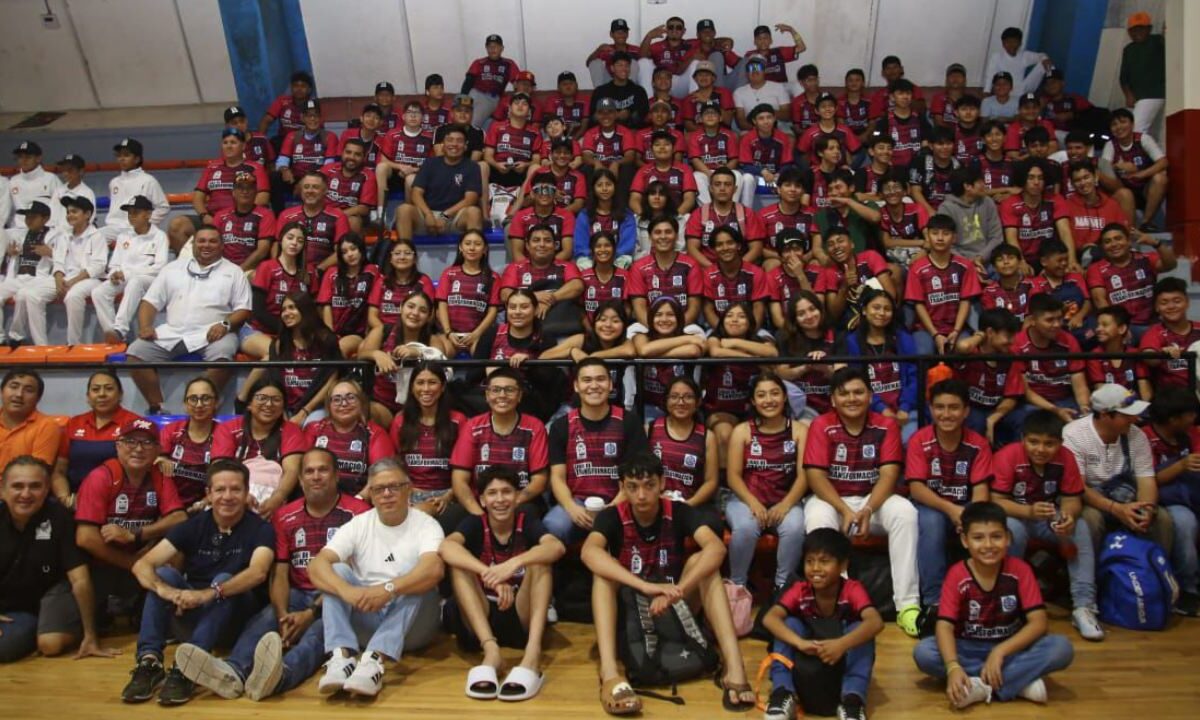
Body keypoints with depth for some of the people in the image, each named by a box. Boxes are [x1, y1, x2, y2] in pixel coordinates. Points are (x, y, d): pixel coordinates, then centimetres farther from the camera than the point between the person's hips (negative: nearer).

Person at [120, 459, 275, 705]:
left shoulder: (260, 529, -12)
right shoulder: (194, 525, -3)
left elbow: (258, 573, -31)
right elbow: (142, 565, -13)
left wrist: (208, 593, -45)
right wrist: (164, 589, -35)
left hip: (237, 614, -3)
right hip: (194, 610, 3)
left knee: (224, 580, -32)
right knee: (163, 573, -21)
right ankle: (149, 661, -30)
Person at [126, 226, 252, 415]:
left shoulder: (233, 272, 13)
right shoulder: (173, 268, 21)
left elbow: (244, 309, 4)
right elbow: (150, 301, 18)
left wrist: (225, 324, -15)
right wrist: (145, 326, 0)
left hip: (212, 333, -3)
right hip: (172, 332, 4)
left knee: (221, 354, -36)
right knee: (136, 352, -18)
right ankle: (157, 407, -11)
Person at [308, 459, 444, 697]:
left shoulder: (426, 525, -7)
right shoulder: (358, 525, 1)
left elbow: (434, 570, -28)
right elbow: (316, 565, -14)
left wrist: (388, 589, -42)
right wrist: (347, 591, -34)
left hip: (413, 624, -2)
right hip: (366, 618, 3)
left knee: (419, 579, -29)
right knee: (336, 571, -16)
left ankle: (374, 660, -43)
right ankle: (341, 657, -34)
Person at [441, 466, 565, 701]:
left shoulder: (526, 518, -3)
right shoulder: (475, 523, -3)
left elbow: (557, 547, -25)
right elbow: (446, 547, -27)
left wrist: (514, 563, -42)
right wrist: (490, 574, -41)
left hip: (522, 618, 0)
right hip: (482, 618, 1)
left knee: (539, 561, -22)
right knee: (459, 562, -20)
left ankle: (532, 654, -39)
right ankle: (491, 650, -35)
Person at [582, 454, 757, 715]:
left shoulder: (678, 512, -11)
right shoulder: (612, 516, -14)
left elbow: (716, 548, -29)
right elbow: (589, 552, -36)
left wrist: (677, 591, -44)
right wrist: (646, 586, -49)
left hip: (675, 608, 1)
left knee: (701, 562, -24)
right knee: (603, 570, -28)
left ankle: (734, 668, -36)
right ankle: (610, 673, -45)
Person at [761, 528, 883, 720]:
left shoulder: (852, 589, -20)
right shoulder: (800, 590, -17)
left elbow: (875, 622, -39)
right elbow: (769, 618, -32)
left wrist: (842, 644, -55)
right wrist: (800, 643, -50)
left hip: (842, 657, -1)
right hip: (808, 656, 1)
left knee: (860, 629, -29)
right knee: (790, 624, -26)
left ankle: (853, 699, -35)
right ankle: (783, 693, -33)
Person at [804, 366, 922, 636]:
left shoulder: (886, 426, -1)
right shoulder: (821, 426, -6)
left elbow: (889, 475, -10)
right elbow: (816, 475, -12)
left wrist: (867, 510, -26)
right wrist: (845, 510, -24)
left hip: (874, 500, 2)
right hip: (832, 500, -1)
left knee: (905, 512, -28)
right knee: (817, 518, -35)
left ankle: (908, 604, -25)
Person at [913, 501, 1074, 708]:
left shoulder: (1020, 570, -11)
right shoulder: (957, 575, -14)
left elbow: (1038, 622, -17)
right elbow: (945, 626, -21)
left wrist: (1000, 651, -29)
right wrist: (953, 667, -40)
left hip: (1010, 647, 1)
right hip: (969, 649, 0)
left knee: (1062, 648, -26)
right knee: (923, 652, -30)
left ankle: (982, 687, -29)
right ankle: (1021, 680, -27)